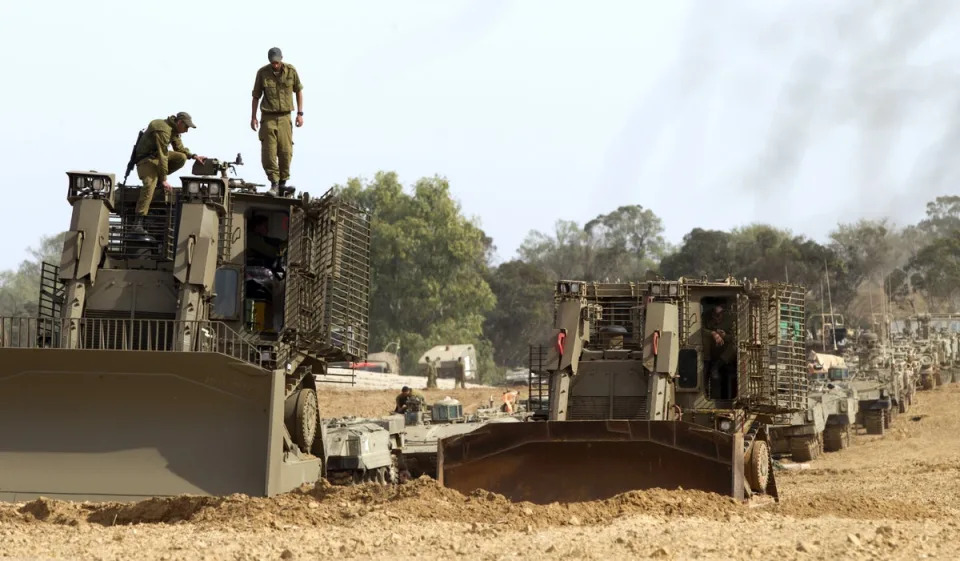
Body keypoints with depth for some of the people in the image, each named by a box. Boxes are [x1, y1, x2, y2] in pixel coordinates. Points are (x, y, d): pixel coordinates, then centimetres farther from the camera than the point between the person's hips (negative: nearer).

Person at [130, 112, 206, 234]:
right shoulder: (163, 129, -26)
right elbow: (162, 155, -27)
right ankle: (138, 223, -33)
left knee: (181, 157, -9)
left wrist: (193, 156, 0)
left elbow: (180, 148, 19)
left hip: (156, 155, 9)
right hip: (146, 159, -9)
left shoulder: (174, 130, 6)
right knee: (149, 186, -27)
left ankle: (157, 177, 0)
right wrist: (164, 179, -26)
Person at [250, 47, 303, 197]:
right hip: (268, 117, -1)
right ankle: (274, 184, -2)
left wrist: (300, 113, 7)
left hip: (285, 117, 1)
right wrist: (253, 117, 2)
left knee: (286, 152, -2)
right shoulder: (262, 73, -1)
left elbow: (299, 91, 11)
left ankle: (283, 182, 13)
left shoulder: (291, 71, 0)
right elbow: (256, 96, 6)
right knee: (268, 152, -8)